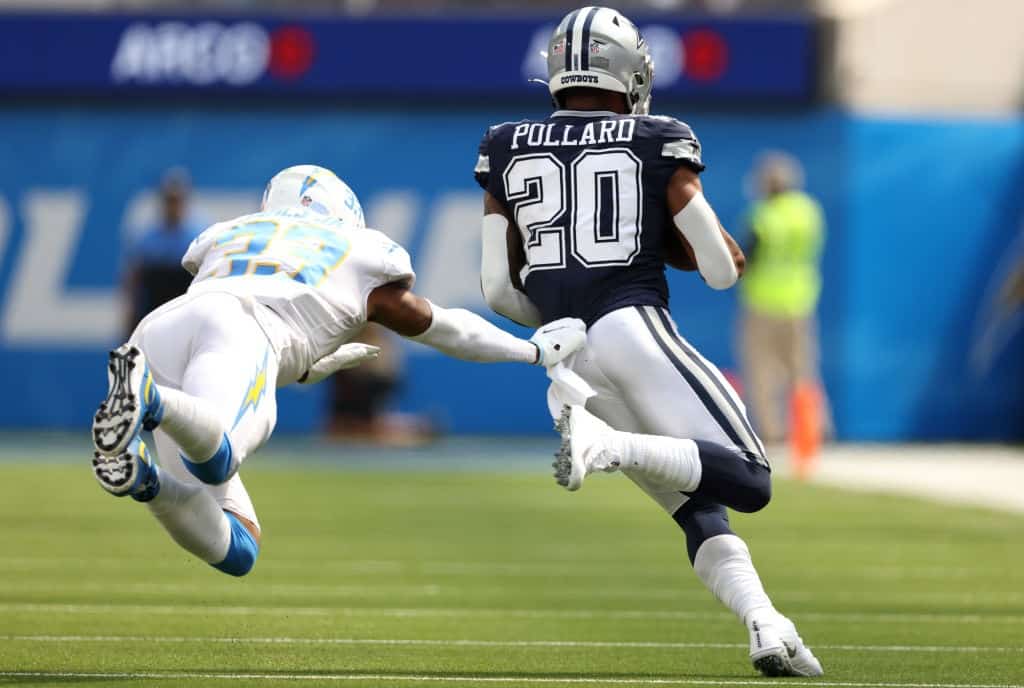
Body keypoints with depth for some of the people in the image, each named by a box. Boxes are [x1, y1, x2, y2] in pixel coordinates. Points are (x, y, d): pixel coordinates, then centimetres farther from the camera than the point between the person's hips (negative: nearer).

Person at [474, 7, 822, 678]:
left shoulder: (507, 150, 14)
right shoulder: (661, 144, 6)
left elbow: (498, 290, 13)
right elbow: (725, 269, 5)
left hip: (567, 359, 5)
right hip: (635, 327, -5)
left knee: (699, 509, 11)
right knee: (747, 481, -8)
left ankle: (763, 622, -12)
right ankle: (611, 444, -29)